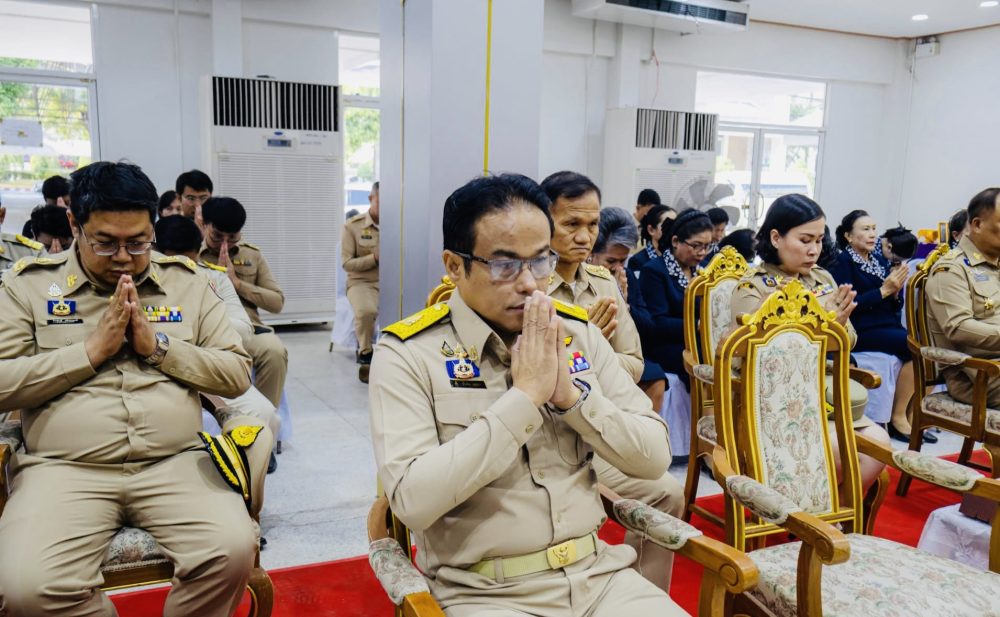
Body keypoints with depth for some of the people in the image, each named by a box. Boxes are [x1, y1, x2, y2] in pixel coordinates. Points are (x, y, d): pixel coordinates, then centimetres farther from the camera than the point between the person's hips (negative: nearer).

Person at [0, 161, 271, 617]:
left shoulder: (186, 283, 11)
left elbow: (238, 374, 7)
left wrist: (159, 346, -6)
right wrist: (91, 350, -8)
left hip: (176, 463, 1)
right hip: (64, 470, 0)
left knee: (233, 551, -25)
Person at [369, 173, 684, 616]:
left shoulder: (578, 332, 4)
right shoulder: (408, 353, -8)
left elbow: (654, 458, 2)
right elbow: (411, 500, -19)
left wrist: (571, 395, -13)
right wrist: (523, 396, -19)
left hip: (597, 573, 4)